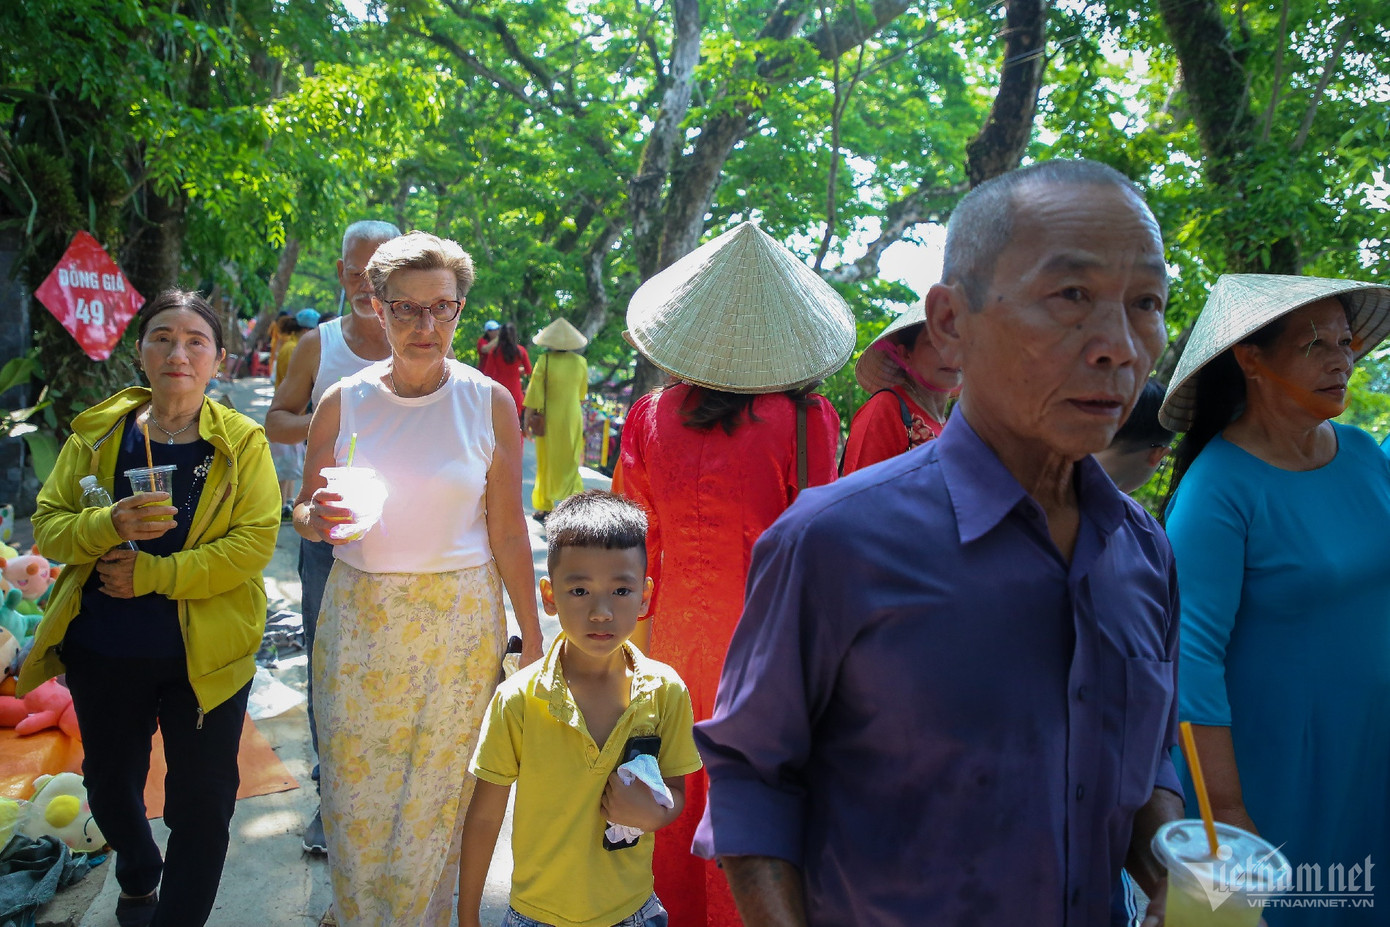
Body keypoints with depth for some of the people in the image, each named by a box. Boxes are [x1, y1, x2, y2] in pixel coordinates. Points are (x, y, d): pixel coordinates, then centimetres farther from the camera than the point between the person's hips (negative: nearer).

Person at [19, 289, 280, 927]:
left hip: (205, 655, -3)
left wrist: (154, 574, -22)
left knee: (202, 803, 6)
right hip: (104, 652, 4)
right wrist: (110, 525, -21)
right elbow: (48, 524, 0)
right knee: (109, 785, 24)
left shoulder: (243, 444, -8)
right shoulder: (98, 433, 1)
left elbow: (255, 543, -16)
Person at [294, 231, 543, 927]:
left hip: (462, 622, -1)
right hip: (360, 620, 2)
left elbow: (508, 532, -3)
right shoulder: (343, 404, -2)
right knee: (355, 792, 11)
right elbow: (305, 510, 8)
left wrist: (533, 638, -2)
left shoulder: (489, 404, -5)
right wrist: (317, 518, -16)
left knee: (437, 795, 10)